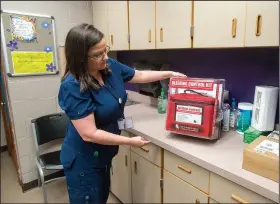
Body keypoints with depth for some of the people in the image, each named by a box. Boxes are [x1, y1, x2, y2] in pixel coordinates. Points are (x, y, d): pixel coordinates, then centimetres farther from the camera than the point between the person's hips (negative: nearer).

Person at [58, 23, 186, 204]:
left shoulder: (110, 66, -8)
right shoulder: (72, 86, -30)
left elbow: (139, 75, 9)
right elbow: (89, 134, -30)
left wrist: (170, 74, 10)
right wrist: (130, 141, -23)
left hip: (104, 153, 7)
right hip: (83, 160, -7)